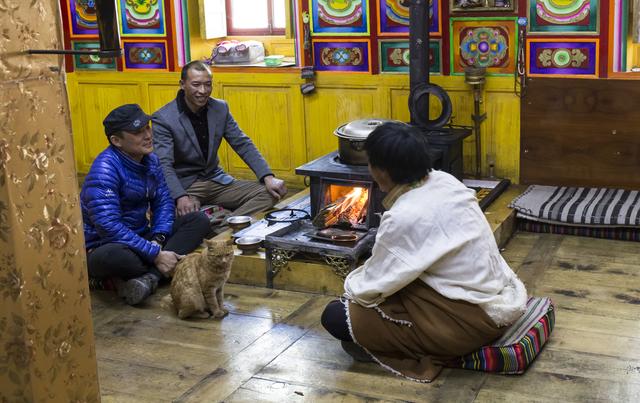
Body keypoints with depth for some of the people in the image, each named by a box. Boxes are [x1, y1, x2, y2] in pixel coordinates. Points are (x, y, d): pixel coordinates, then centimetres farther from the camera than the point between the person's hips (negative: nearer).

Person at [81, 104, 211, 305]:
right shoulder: (105, 168, -22)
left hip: (140, 237, 8)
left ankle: (149, 277, -24)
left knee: (199, 220, -5)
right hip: (106, 246, -8)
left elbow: (163, 202, 6)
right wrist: (156, 254, -29)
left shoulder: (150, 159, 2)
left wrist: (158, 240, -14)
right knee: (113, 256, -43)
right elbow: (109, 226, -30)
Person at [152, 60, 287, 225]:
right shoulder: (163, 119, -13)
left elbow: (243, 144, 4)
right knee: (186, 213, -40)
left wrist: (268, 178, -10)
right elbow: (164, 165, -22)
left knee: (268, 194, -14)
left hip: (216, 180, 6)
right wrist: (181, 197, -41)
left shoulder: (220, 108, 2)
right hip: (184, 185, -6)